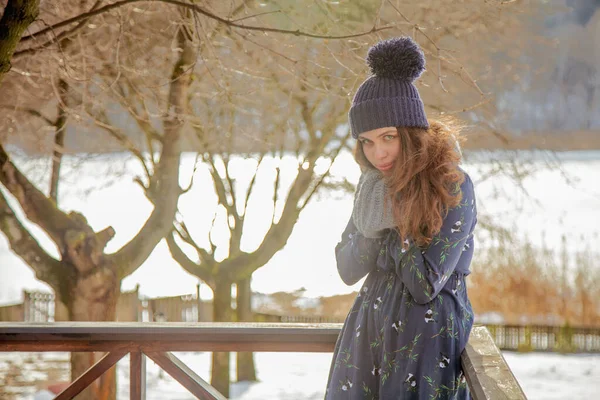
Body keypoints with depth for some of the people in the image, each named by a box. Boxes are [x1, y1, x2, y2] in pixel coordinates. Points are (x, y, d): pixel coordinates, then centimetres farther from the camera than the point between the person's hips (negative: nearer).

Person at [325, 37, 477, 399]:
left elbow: (425, 285, -19)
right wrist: (372, 221, -13)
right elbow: (348, 270, 2)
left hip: (429, 332, -6)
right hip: (370, 329, 6)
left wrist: (395, 222, -14)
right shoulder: (376, 183, 4)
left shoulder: (452, 187, -16)